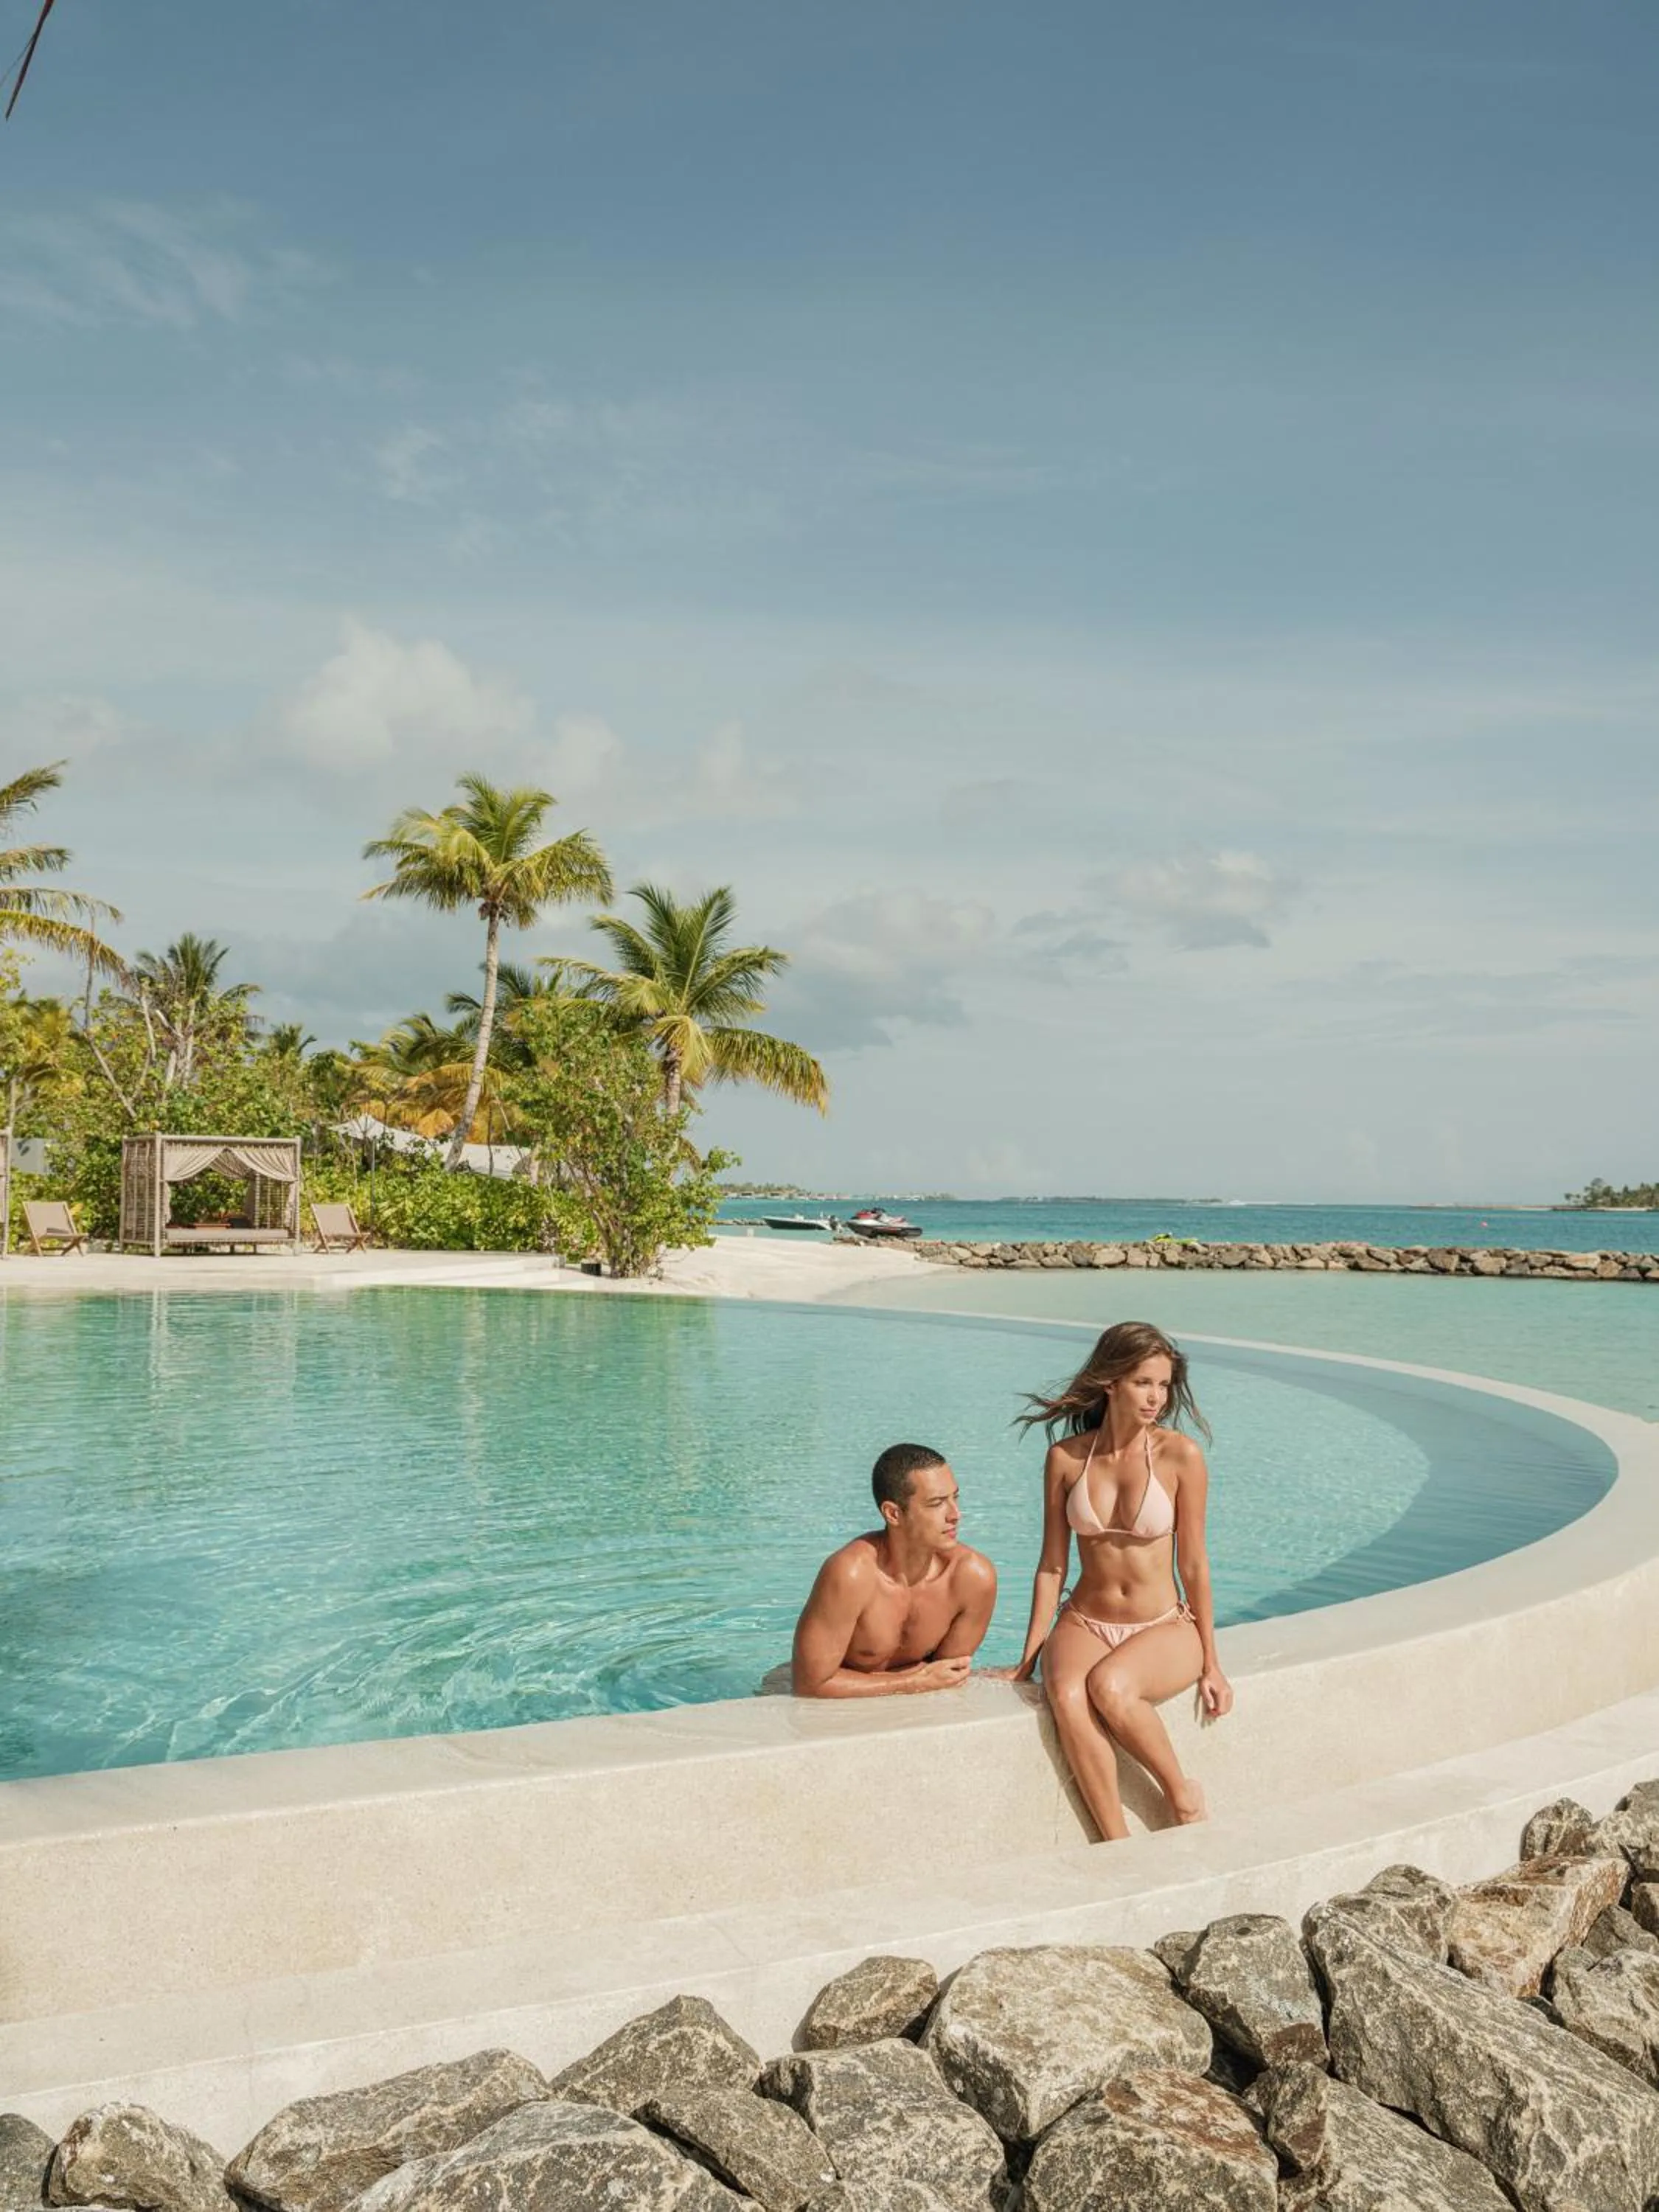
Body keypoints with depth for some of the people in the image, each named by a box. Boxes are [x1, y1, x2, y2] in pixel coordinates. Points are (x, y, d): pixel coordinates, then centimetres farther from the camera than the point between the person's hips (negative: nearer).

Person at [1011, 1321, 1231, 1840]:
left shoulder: (1180, 1456, -9)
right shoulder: (1066, 1457, -3)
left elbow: (1193, 1564, -3)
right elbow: (1052, 1565, 4)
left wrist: (1210, 1665, 1)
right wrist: (1029, 1657, 3)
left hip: (1164, 1627, -2)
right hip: (1085, 1622, 2)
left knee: (1108, 1686, -33)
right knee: (1066, 1694, -32)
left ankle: (1182, 1793, -7)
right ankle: (1118, 1845, -22)